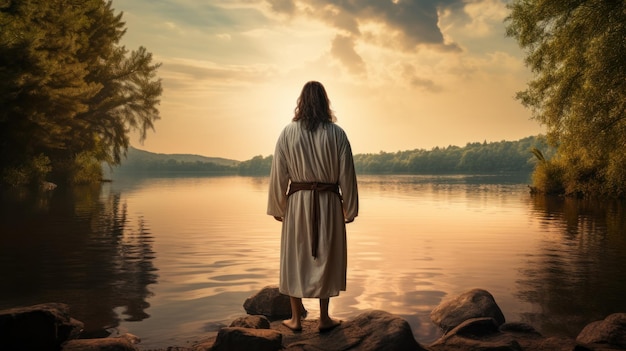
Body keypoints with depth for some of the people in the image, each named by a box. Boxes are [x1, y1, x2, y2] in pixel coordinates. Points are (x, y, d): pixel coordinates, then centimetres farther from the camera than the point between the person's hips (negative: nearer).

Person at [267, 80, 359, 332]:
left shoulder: (288, 132, -4)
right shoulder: (337, 134, -5)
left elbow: (278, 173, -2)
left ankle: (296, 318, 20)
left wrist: (277, 207, 8)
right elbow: (346, 174, -2)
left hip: (298, 201, 0)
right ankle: (324, 318, 20)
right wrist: (350, 209, 7)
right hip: (329, 201, 0)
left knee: (295, 257, 12)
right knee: (325, 257, 11)